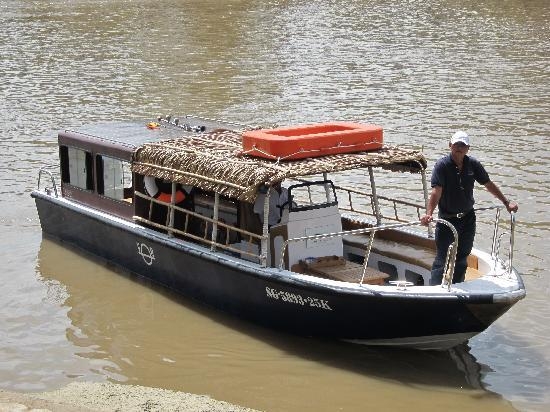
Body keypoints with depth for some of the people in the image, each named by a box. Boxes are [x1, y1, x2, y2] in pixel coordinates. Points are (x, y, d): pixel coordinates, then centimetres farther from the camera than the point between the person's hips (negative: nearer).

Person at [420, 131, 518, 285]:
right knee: (442, 258, -6)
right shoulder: (442, 165, -14)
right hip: (447, 219, -5)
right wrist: (428, 213, -38)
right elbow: (436, 191, -25)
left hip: (468, 219, 5)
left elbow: (489, 185, 10)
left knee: (462, 258, 14)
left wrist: (507, 203, 13)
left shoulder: (473, 164, -1)